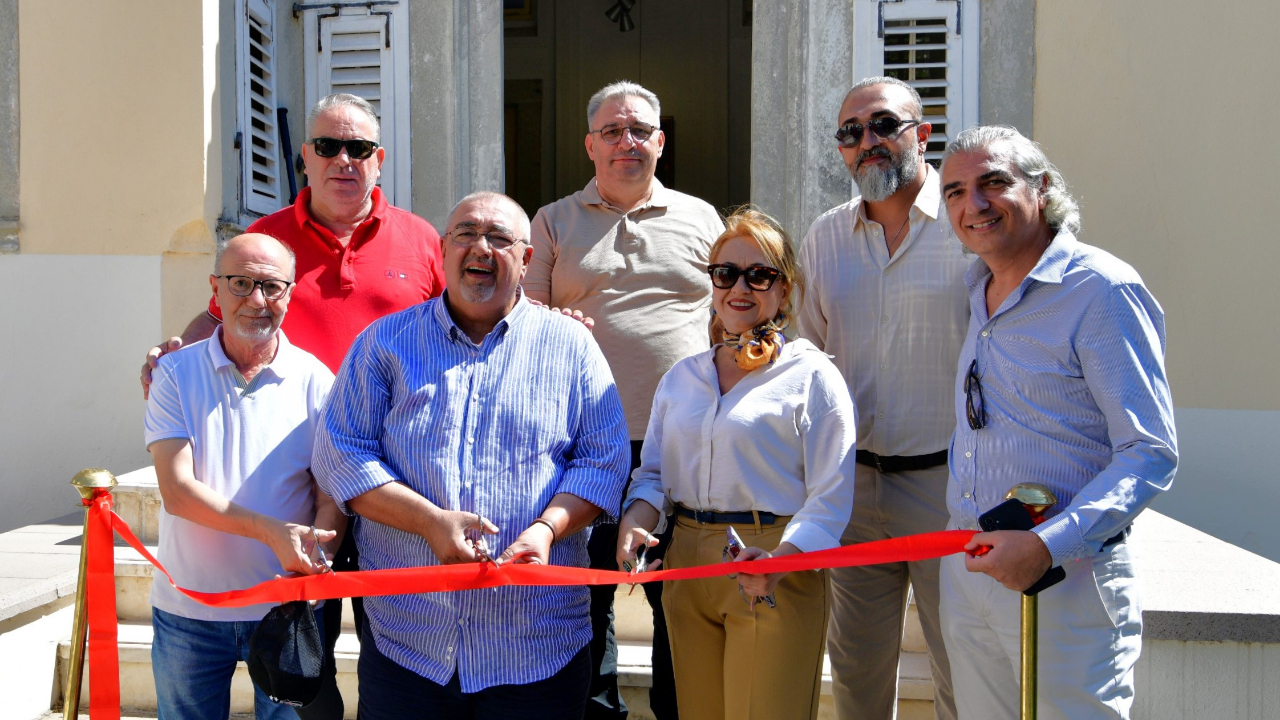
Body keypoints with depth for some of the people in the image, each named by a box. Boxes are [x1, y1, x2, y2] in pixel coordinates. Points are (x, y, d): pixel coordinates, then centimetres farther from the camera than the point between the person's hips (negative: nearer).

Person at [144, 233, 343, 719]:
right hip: (189, 610, 1)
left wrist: (312, 559, -26)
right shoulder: (175, 373, -3)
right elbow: (177, 490, -12)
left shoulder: (314, 380, -4)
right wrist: (271, 530, -24)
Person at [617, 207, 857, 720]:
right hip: (686, 566, 5)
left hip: (776, 580, -5)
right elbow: (653, 472, 15)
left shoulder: (811, 375, -4)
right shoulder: (680, 378, 13)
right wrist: (635, 519, -6)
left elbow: (832, 496, -10)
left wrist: (781, 559, -25)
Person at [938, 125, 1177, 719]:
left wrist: (1049, 545, -27)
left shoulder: (1102, 290, -13)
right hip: (968, 568, 7)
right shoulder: (978, 290, 11)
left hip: (1065, 577, -7)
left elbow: (1150, 455, -17)